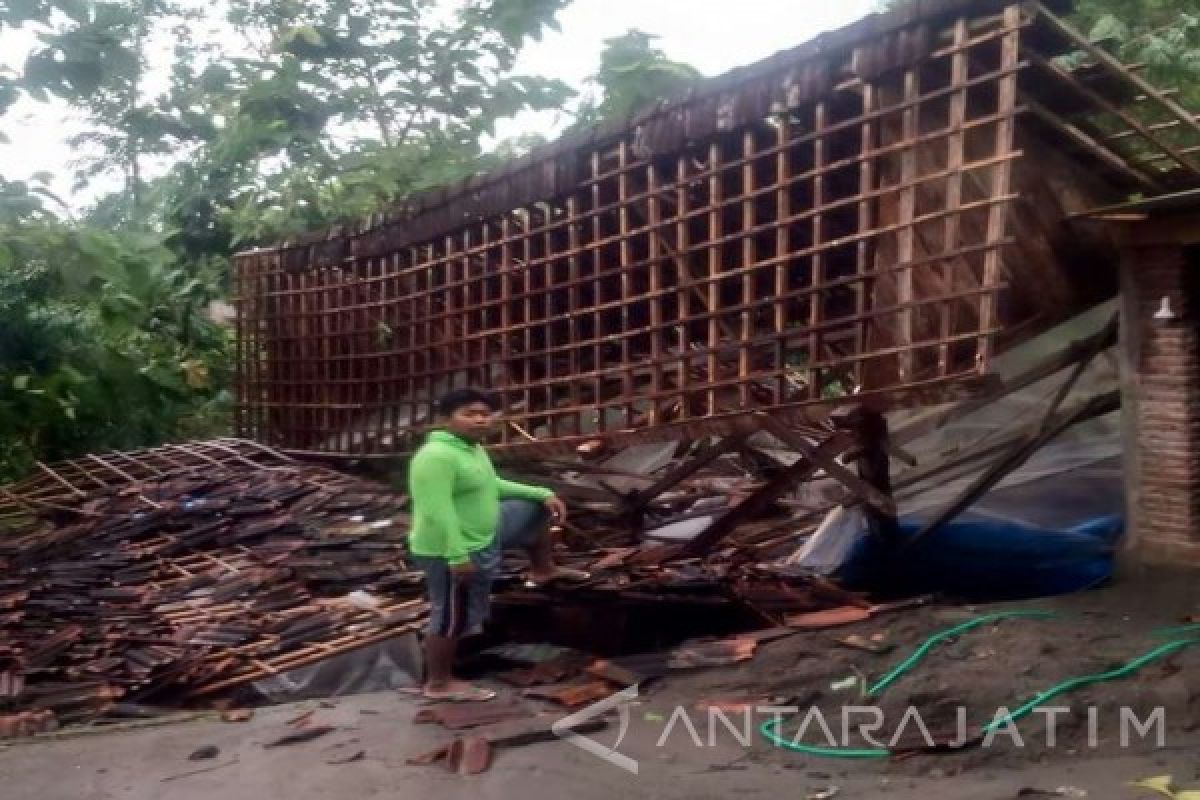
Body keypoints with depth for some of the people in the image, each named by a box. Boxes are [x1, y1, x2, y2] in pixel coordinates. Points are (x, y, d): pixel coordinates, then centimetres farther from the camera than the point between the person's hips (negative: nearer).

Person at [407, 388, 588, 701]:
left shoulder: (472, 449, 7)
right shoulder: (436, 455, -25)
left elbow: (491, 486, 19)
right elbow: (437, 511, -30)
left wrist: (543, 493, 14)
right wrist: (458, 557, -31)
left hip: (484, 536, 10)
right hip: (451, 552, -10)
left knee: (537, 508, 19)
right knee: (453, 618, 1)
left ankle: (543, 570, 32)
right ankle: (439, 684, 16)